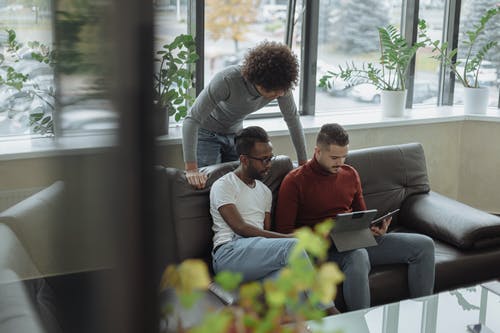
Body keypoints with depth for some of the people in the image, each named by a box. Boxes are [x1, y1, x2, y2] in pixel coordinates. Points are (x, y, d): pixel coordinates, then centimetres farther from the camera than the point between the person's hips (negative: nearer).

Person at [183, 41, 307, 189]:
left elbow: (293, 119, -7)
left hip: (235, 133, 5)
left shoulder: (281, 86, -24)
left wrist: (303, 163, -6)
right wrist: (191, 169, -45)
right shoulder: (227, 80, -38)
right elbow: (192, 120, -38)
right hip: (208, 133, -4)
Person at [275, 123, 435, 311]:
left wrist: (374, 228, 3)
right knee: (358, 257, -42)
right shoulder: (295, 181, -3)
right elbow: (284, 231, -7)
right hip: (325, 248, -7)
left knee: (424, 245, -5)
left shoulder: (350, 174, 16)